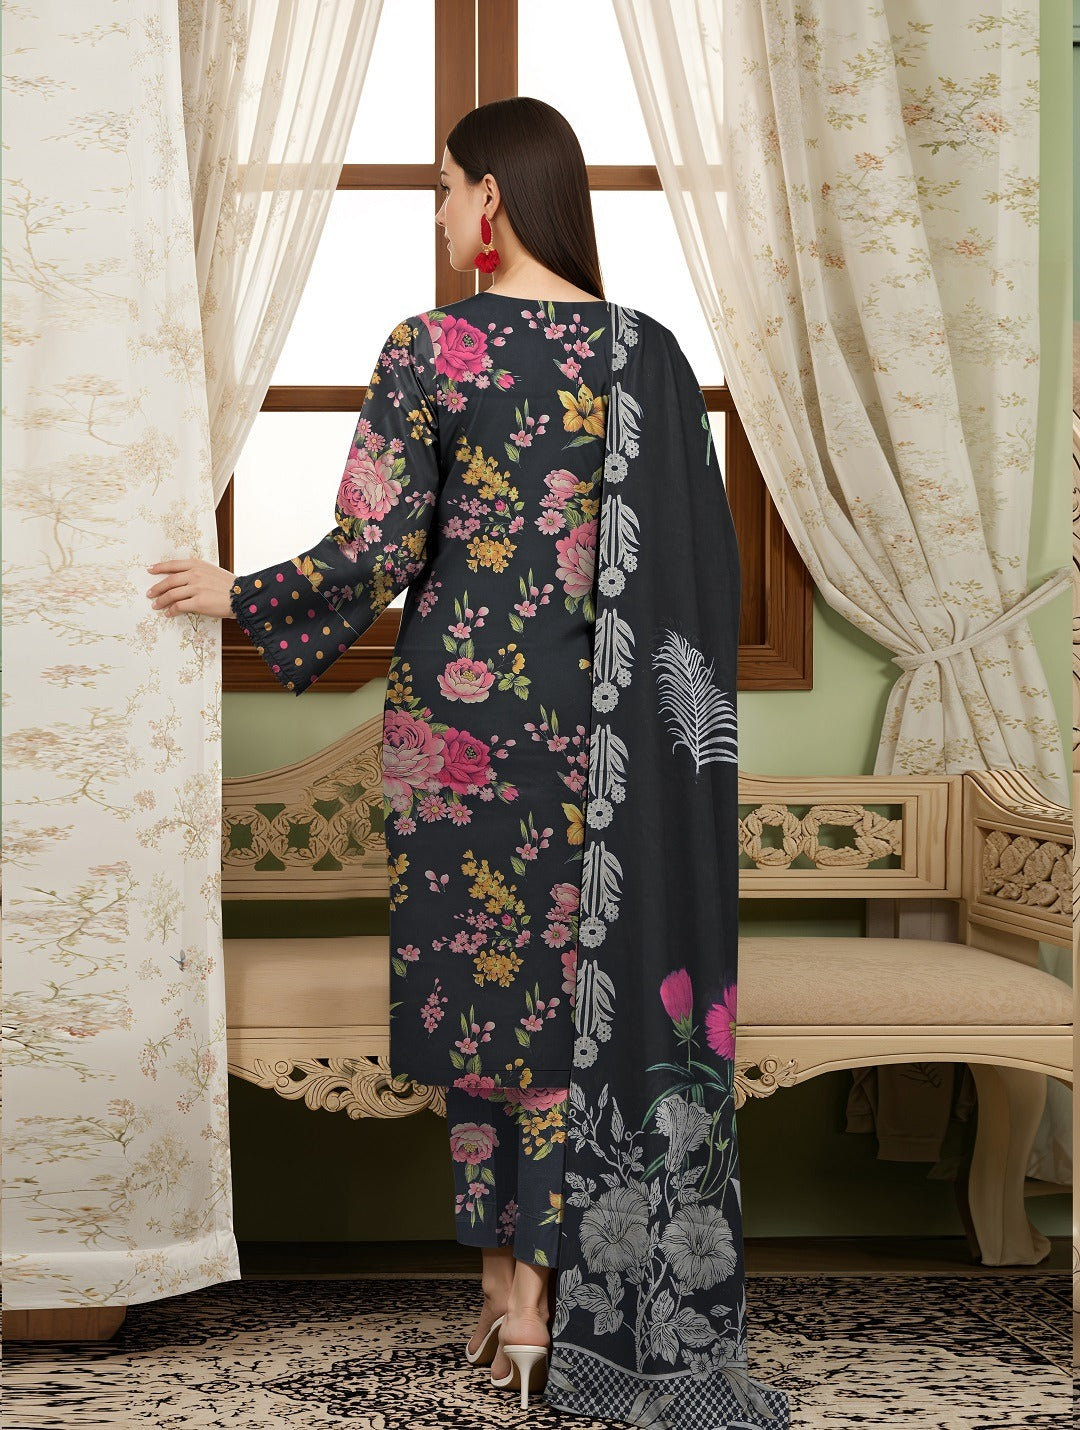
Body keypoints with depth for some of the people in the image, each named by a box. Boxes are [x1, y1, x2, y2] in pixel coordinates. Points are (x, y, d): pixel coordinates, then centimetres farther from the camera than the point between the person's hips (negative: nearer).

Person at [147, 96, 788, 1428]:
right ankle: (572, 1304, 18)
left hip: (461, 706, -3)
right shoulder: (649, 351, 3)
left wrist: (233, 592, 5)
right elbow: (699, 556, 5)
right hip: (598, 720, 4)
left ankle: (510, 1294, 16)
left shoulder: (429, 348, -8)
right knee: (591, 989, 10)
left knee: (478, 982, 8)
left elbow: (369, 555, -11)